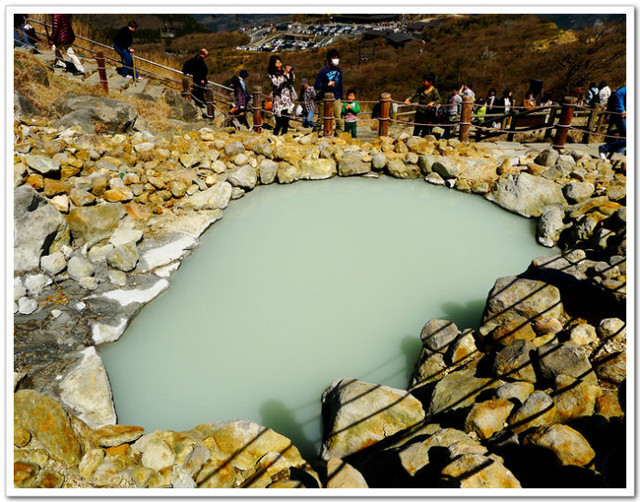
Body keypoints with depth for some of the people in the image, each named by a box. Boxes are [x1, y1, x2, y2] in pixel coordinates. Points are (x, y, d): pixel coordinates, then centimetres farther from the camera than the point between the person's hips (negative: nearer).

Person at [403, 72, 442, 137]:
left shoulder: (434, 91, -6)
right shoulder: (420, 89, 6)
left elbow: (439, 100, -14)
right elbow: (414, 96, 4)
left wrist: (432, 103, -34)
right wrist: (408, 99, -18)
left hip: (429, 115, -4)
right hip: (419, 113, 4)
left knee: (427, 134, -1)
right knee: (415, 133, 8)